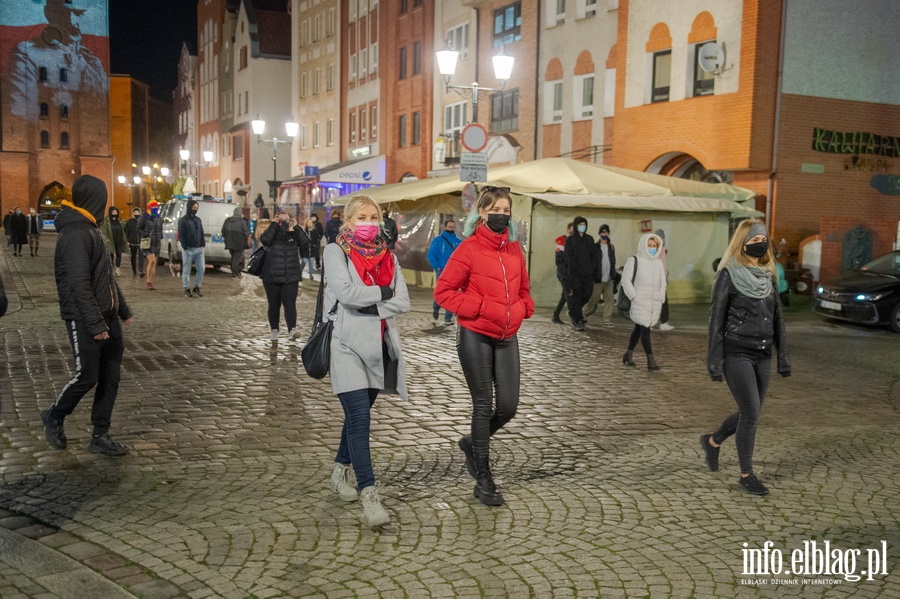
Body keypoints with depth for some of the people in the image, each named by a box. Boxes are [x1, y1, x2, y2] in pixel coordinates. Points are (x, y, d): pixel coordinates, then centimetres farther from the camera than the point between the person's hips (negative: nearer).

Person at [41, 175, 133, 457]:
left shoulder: (90, 230, 16)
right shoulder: (75, 235, -16)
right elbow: (79, 285, -22)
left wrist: (122, 309, 24)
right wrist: (95, 324, -24)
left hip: (106, 316, 9)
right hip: (84, 320, -9)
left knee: (110, 377, 8)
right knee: (87, 376, -3)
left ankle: (100, 436, 16)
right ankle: (54, 417, 23)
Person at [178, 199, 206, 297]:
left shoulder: (198, 220, 16)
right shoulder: (183, 220, -3)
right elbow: (181, 235, -8)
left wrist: (203, 244, 7)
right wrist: (185, 247, -14)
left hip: (198, 249, 5)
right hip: (188, 250, -5)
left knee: (201, 269, 0)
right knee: (186, 271, 1)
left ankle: (196, 288, 13)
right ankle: (187, 289, 10)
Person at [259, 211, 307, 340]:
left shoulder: (294, 235, 5)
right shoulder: (272, 233, 1)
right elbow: (264, 240, -20)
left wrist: (296, 227, -13)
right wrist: (274, 225, -16)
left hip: (291, 277, 0)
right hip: (272, 277, 1)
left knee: (290, 304, -12)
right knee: (274, 305, 10)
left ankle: (292, 329, -23)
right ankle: (274, 330, 21)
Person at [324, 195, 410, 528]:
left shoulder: (388, 256, 12)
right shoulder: (335, 252, -1)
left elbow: (403, 303, 1)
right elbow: (346, 292, -18)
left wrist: (367, 305, -11)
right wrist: (384, 293, -7)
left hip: (379, 347, 5)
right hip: (348, 345, -5)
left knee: (358, 415, 16)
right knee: (359, 417, -13)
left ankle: (341, 472, 36)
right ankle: (369, 494, -14)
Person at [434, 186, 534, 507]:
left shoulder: (514, 249, 8)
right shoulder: (470, 249, -9)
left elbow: (523, 287, 23)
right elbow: (443, 290, -9)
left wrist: (522, 309, 4)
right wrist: (479, 308, -15)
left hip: (507, 338, 5)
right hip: (475, 337, -5)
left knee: (508, 407, 4)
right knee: (484, 406, 2)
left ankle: (473, 443, 35)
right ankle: (483, 480, 16)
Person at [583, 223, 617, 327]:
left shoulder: (611, 247, 13)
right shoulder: (595, 247, -3)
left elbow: (613, 262, 17)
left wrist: (613, 276, 12)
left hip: (609, 279, 4)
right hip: (598, 279, -4)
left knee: (609, 299, -3)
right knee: (593, 299, 0)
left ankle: (607, 319, 0)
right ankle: (582, 314, 17)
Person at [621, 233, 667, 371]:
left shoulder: (658, 262, 13)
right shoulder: (634, 260, -4)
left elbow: (662, 283, 19)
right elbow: (625, 280, -7)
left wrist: (661, 298, 8)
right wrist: (634, 297, -13)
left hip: (654, 303, 6)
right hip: (639, 302, -6)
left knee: (639, 329, 14)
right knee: (645, 330, -11)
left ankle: (628, 355, 26)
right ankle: (651, 360, -10)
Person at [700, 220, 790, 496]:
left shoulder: (768, 275, 10)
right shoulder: (729, 275, -8)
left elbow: (777, 318, 14)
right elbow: (716, 318, -8)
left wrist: (783, 356, 10)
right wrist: (715, 361, -11)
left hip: (762, 354, 6)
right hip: (737, 353, -6)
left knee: (749, 413, 11)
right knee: (751, 413, -5)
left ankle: (712, 442, 36)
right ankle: (746, 475, 10)